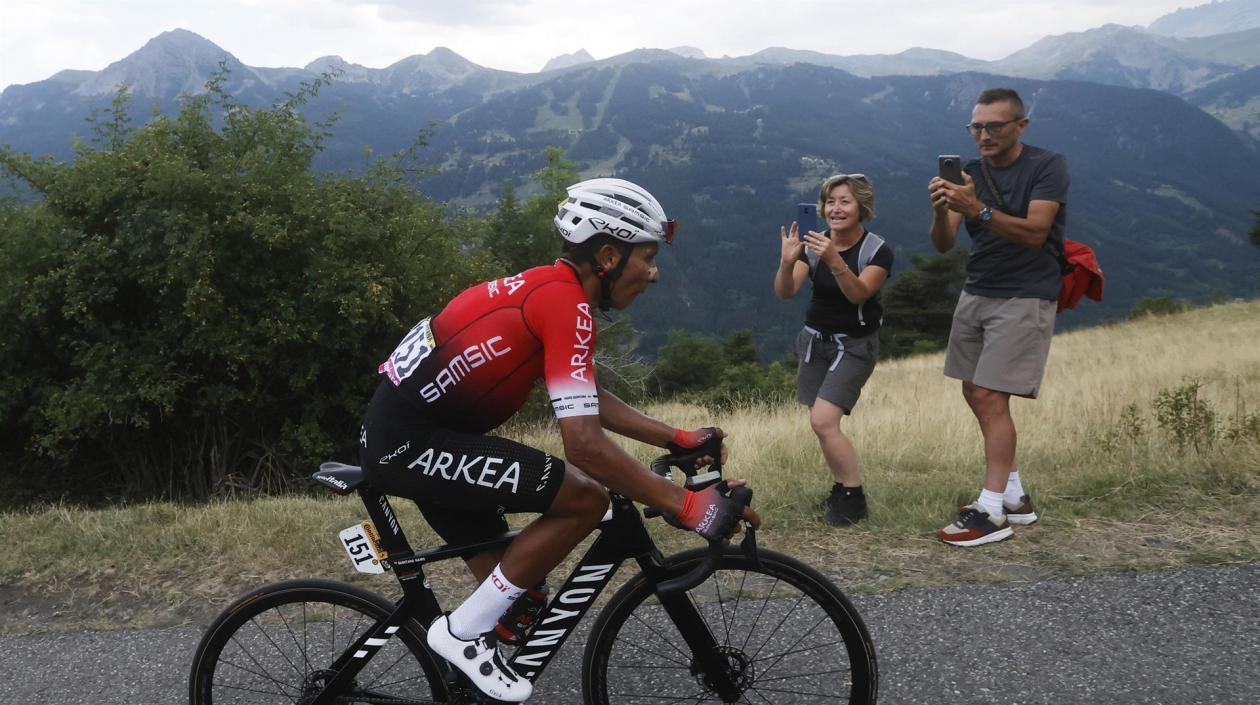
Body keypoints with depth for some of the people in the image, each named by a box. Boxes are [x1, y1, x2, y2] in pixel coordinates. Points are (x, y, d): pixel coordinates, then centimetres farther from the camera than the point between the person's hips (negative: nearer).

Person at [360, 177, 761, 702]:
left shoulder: (549, 288, 11)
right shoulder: (565, 301, -20)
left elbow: (589, 399, 19)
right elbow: (584, 443, -27)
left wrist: (678, 439, 16)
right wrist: (688, 506, -22)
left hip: (405, 431, 10)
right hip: (412, 443, -10)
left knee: (513, 593, 15)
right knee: (586, 498, -15)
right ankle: (463, 632, -4)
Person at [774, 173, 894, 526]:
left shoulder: (877, 250, -13)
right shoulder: (813, 244, -4)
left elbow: (858, 294, -28)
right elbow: (785, 292, -15)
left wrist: (835, 261, -44)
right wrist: (787, 262, -35)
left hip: (855, 344, -5)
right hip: (815, 339, 5)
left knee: (823, 421, -17)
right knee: (821, 423, 6)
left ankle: (854, 499, -2)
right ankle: (842, 490, 24)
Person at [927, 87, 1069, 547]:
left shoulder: (1047, 166, -8)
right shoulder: (970, 174, 6)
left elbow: (1034, 233, -23)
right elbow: (943, 244, -3)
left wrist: (978, 209, -37)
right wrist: (941, 211, -25)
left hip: (1024, 297, -6)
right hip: (976, 293, 7)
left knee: (990, 398, -13)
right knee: (974, 394, 8)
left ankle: (992, 512, -7)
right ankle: (1015, 497, 20)